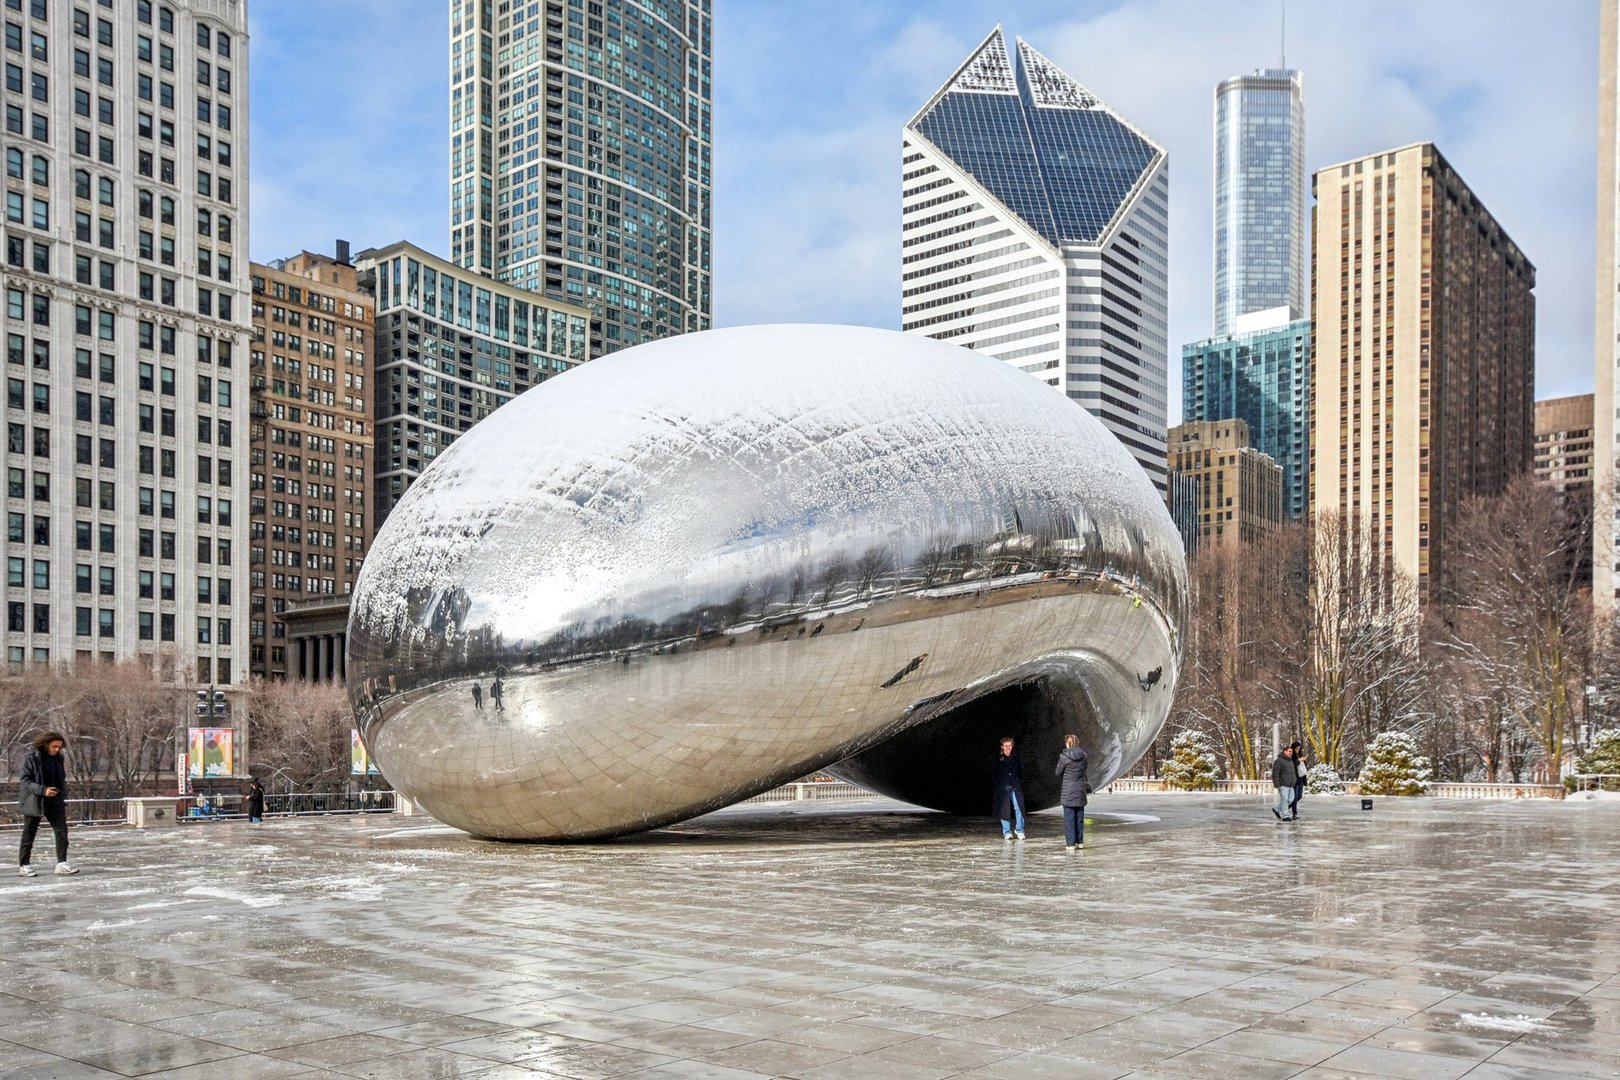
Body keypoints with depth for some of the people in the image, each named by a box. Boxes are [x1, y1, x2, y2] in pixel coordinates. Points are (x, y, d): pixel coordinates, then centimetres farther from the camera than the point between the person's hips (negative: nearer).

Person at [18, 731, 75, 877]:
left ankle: (61, 863, -1)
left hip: (54, 801, 5)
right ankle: (23, 866, 17)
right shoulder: (31, 758, -11)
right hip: (34, 802, -5)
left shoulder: (58, 758, 6)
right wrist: (43, 790, -27)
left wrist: (63, 798, 12)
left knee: (62, 831, -4)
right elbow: (26, 781, -14)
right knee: (29, 834, 5)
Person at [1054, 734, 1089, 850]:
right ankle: (1080, 841, 21)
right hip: (1081, 789, 5)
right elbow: (1084, 771, 9)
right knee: (1079, 817, 14)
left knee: (1069, 818, 1)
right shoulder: (1083, 755, -1)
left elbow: (1058, 773, -3)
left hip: (1068, 791, -5)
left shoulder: (1064, 757, -14)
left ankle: (1070, 843, 1)